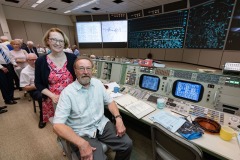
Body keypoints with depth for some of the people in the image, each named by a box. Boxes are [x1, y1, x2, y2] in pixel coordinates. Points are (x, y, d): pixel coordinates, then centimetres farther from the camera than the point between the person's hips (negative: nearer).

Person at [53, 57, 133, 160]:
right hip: (82, 133, -4)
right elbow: (58, 125, -17)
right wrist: (81, 143, -29)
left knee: (127, 144, -6)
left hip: (102, 124, 4)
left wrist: (118, 118, -8)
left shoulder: (98, 83, 2)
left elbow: (109, 101, 9)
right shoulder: (67, 92, -13)